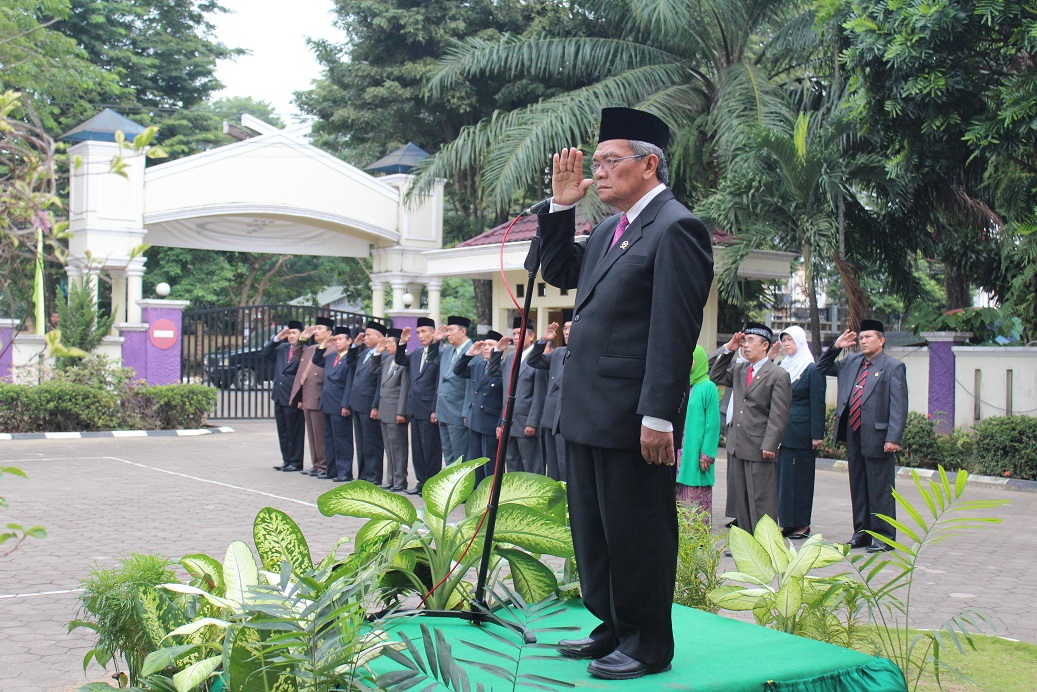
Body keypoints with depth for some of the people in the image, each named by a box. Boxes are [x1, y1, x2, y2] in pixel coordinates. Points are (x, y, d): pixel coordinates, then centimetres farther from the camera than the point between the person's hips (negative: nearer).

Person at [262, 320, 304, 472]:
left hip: (293, 398, -7)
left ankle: (295, 462, 10)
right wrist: (277, 338, 0)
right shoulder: (282, 348, 11)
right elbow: (266, 355, 10)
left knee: (295, 432, 2)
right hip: (279, 397, 7)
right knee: (283, 431, 14)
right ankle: (287, 460, 22)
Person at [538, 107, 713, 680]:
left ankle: (648, 645, 15)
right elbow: (559, 272, 28)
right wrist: (561, 207, 15)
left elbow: (673, 331, -18)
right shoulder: (609, 231, 16)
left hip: (632, 415, -9)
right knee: (592, 529, 17)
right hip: (588, 412, 10)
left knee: (636, 532, 1)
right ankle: (613, 628, 30)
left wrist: (658, 416, -22)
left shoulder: (675, 228, -12)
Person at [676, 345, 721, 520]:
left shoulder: (708, 388, -5)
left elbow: (713, 423, -8)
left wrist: (707, 454, -13)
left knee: (696, 500, -4)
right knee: (679, 498, 7)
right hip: (678, 452, 6)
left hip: (695, 452, -6)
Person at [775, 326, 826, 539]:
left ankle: (802, 524, 4)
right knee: (783, 475, 6)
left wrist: (817, 435, -14)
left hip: (801, 432, -6)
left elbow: (817, 403, -9)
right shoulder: (781, 367, 14)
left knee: (801, 476, -2)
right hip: (782, 431, 6)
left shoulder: (812, 370, -6)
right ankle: (787, 522, 11)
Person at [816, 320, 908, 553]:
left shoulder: (893, 367, -5)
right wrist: (836, 347, 9)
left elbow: (898, 406, -11)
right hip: (854, 436, 7)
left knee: (880, 489, 0)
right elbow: (822, 369, 25)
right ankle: (862, 532, 23)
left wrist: (894, 438, -19)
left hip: (877, 437, -7)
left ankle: (884, 537, 8)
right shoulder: (851, 363, 13)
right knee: (858, 488, 13)